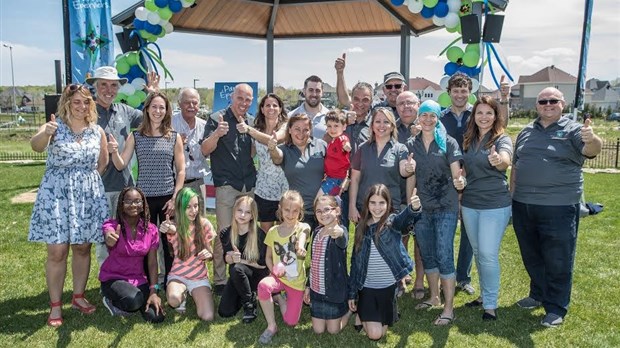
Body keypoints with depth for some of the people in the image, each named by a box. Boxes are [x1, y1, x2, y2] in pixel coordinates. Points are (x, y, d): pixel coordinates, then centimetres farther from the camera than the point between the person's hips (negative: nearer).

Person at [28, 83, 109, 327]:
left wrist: (86, 181, 8)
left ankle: (78, 297, 26)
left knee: (82, 248, 10)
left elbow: (103, 163, 15)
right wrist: (45, 134, -48)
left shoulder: (97, 131, 4)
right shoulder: (55, 127, -6)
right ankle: (55, 305, 11)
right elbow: (36, 146, -28)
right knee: (57, 251, -2)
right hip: (56, 194, -3)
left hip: (87, 195, 3)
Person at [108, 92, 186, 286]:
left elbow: (181, 170, 2)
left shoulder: (175, 137, 2)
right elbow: (121, 166, 2)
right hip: (144, 198, 1)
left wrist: (175, 198, -4)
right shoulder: (135, 137, 3)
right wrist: (114, 152, -18)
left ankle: (170, 283, 20)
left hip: (168, 197, 0)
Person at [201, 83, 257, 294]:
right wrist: (216, 134, -31)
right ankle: (219, 280, 5)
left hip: (249, 185, 5)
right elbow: (205, 150, -10)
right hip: (226, 184, -4)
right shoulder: (217, 118, -1)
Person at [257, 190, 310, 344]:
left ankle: (279, 298, 26)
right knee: (263, 285, -34)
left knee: (291, 322, -5)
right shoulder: (273, 231, -2)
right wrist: (273, 269, -13)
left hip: (296, 281, -1)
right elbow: (268, 257, 8)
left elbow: (303, 234, -36)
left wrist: (301, 247, -60)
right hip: (278, 277, 1)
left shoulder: (302, 227, -10)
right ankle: (271, 326, -12)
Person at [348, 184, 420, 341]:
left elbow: (404, 217, -33)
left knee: (382, 332, 9)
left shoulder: (392, 222, -7)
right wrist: (352, 293, 5)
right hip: (367, 287, 1)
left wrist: (414, 208, -57)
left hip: (388, 286, -1)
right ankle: (361, 311, 26)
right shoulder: (361, 228, 1)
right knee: (374, 334, -4)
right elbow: (355, 261, 5)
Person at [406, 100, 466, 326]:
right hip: (421, 208, 4)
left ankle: (449, 308, 6)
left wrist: (460, 181, -30)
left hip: (445, 207, -4)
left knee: (444, 255, -5)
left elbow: (457, 174, -7)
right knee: (427, 255, 15)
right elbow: (411, 178, 9)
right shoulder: (411, 145, 5)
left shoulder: (448, 142, -4)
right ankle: (434, 297, 33)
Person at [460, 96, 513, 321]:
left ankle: (491, 304, 11)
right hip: (469, 204, 6)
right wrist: (459, 199, 12)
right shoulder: (468, 140, 7)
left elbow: (505, 160, -32)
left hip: (495, 205, -6)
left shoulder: (502, 139, -9)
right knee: (478, 253, 15)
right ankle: (484, 295, 32)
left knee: (488, 255, -4)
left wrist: (498, 160, -55)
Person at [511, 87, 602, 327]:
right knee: (531, 257, 19)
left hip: (558, 207, -5)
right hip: (523, 206, 5)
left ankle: (556, 308, 18)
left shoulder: (572, 130, -4)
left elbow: (591, 151, -23)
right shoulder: (526, 132, 11)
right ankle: (538, 294, 37)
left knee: (558, 261, 4)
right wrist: (512, 196, 14)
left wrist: (592, 140, -45)